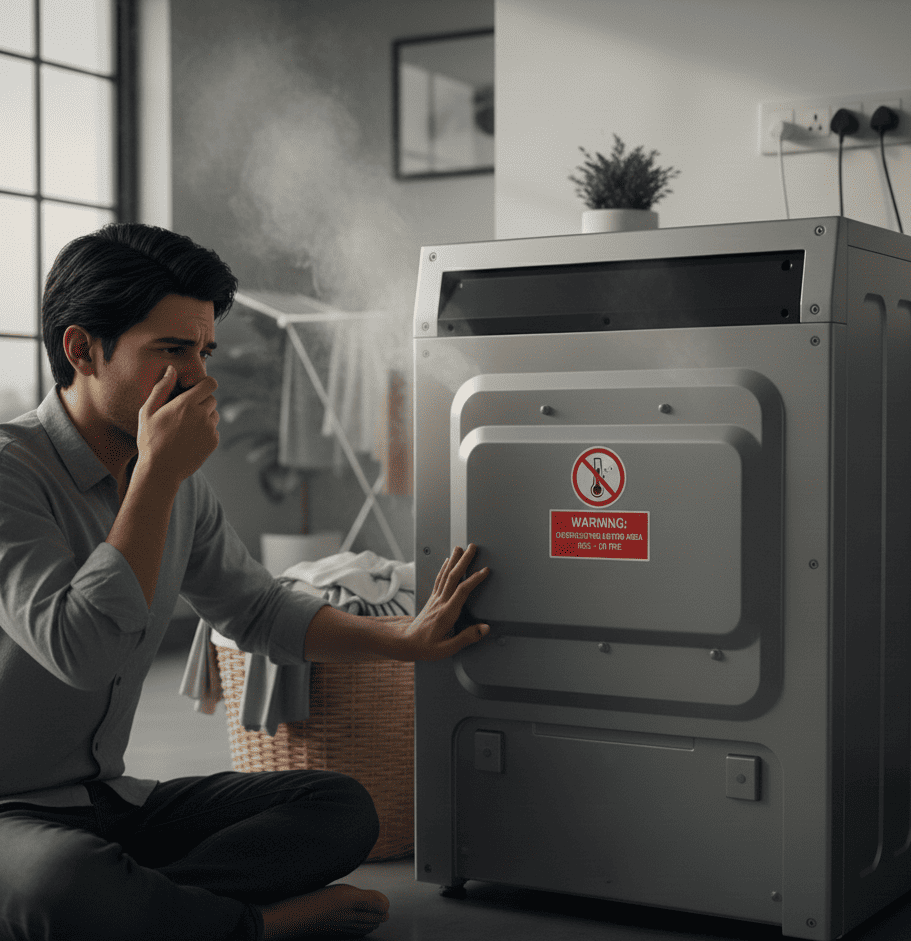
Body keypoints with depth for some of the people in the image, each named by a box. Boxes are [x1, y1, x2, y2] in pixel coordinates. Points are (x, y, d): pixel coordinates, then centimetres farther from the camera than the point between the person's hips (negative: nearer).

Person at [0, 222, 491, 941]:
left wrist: (403, 639, 10)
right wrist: (157, 473, -24)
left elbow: (257, 608, 20)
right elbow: (82, 652, -29)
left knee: (340, 805, -6)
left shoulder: (184, 487, 7)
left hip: (111, 801, 8)